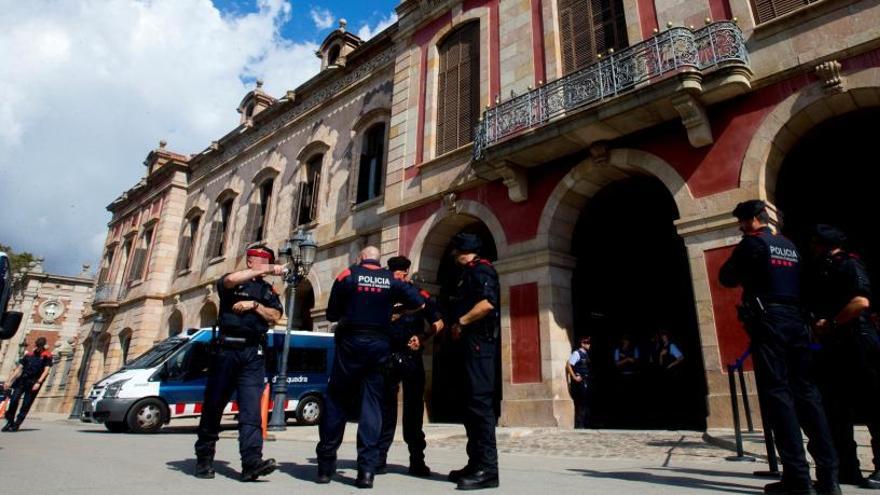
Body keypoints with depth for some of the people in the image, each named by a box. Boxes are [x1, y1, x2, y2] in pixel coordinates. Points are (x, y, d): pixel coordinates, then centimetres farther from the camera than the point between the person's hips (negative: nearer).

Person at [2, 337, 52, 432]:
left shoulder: (47, 356, 1)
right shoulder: (28, 355, 13)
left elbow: (46, 370, -6)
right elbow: (19, 368, 16)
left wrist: (38, 382, -16)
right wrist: (9, 381, 10)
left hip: (34, 383, -3)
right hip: (22, 380, 3)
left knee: (26, 404, -4)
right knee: (14, 399, -8)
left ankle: (17, 424, 5)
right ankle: (10, 422, 7)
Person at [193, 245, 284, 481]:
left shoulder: (268, 290, 18)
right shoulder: (232, 282, 9)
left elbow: (275, 316, 5)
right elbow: (230, 280, -18)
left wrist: (254, 305, -9)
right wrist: (265, 270, -18)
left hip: (253, 354, 2)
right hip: (226, 349, -2)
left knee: (251, 409, -9)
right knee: (213, 405, 6)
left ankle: (252, 462, -16)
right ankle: (204, 458, 20)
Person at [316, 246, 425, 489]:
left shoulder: (347, 275, 0)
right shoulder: (391, 280, 6)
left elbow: (331, 314, 4)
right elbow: (419, 303, 6)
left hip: (350, 342, -1)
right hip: (379, 345, 2)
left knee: (335, 401, 9)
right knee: (372, 403, 4)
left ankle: (326, 463, 12)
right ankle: (367, 468, 0)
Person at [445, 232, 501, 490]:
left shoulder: (481, 269, -7)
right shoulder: (469, 273, 24)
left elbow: (487, 303, -23)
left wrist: (460, 322, -15)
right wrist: (457, 327, 11)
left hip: (480, 342, -10)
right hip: (470, 343, 11)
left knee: (480, 402, -12)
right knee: (471, 404, 10)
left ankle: (488, 469, -9)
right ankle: (476, 463, 17)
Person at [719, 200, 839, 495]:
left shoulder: (753, 243, -2)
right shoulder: (790, 246, 20)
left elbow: (726, 278, -1)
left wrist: (743, 278, 17)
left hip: (768, 321, -7)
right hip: (796, 320, 7)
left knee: (776, 392, -7)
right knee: (805, 391, 7)